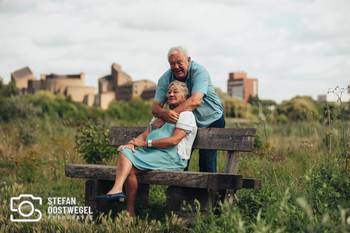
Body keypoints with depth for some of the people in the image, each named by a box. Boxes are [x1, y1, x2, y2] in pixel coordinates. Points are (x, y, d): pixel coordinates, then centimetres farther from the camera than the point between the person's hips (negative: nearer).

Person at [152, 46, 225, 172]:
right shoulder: (165, 78, -12)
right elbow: (155, 107, -18)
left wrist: (164, 118, -44)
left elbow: (195, 101, -39)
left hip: (211, 120, -4)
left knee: (207, 164, -12)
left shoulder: (199, 71, -25)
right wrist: (165, 113, -45)